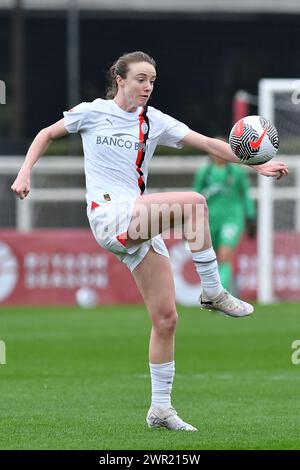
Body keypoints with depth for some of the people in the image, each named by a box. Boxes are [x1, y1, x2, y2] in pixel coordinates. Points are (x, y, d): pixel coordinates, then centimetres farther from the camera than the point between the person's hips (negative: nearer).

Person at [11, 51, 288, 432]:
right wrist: (24, 173, 5)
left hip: (139, 222, 5)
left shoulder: (154, 122, 10)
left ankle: (160, 408, 8)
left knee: (166, 318, -1)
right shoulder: (92, 112, 3)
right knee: (194, 202, -28)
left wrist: (257, 165, -5)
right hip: (108, 215, -5)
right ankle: (212, 292, -18)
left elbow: (210, 144, 5)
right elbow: (47, 134, 17)